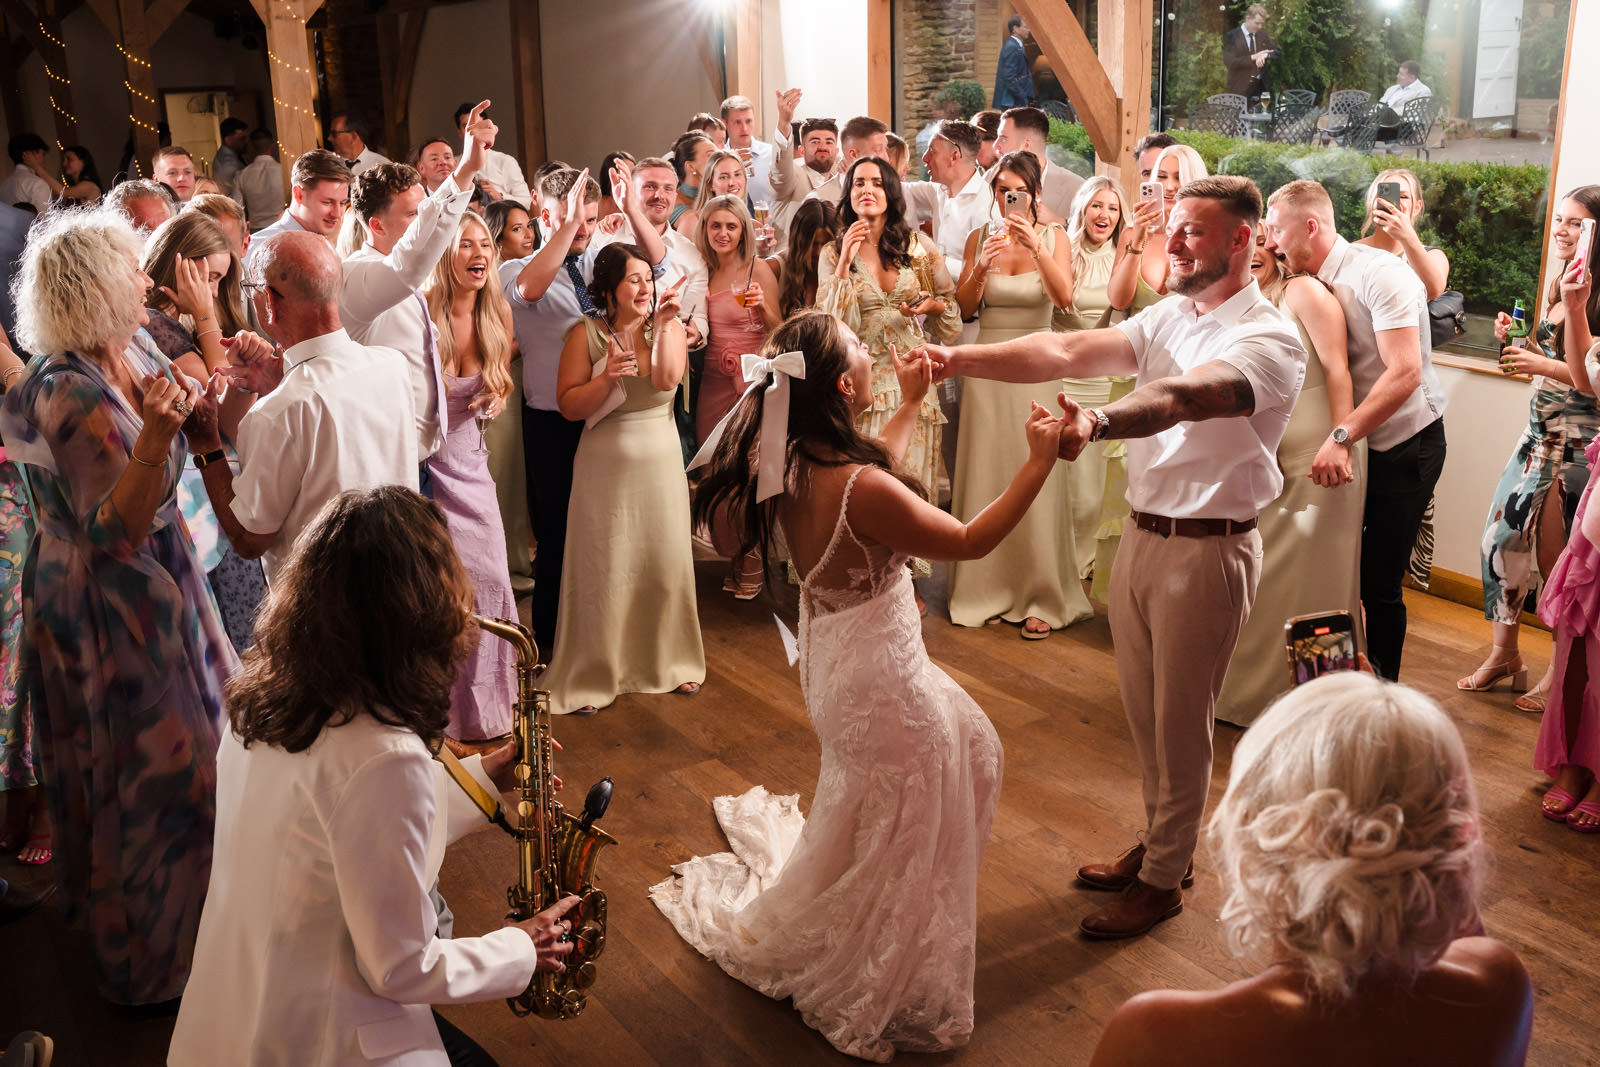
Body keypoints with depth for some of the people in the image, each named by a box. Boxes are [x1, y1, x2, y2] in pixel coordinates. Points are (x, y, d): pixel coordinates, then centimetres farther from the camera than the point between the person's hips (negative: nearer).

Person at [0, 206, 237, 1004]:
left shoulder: (130, 354, 0)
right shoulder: (72, 394, -26)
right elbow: (115, 531, -27)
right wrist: (155, 437, -40)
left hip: (149, 586, 9)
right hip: (107, 606, -9)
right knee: (147, 765, 5)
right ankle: (149, 958, 24)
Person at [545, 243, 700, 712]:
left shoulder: (668, 327, 3)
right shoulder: (586, 333, -4)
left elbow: (667, 380, -16)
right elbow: (569, 406, -7)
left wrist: (665, 325, -21)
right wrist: (607, 377, -21)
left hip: (661, 462, 3)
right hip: (606, 466, -2)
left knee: (665, 561, 7)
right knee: (603, 570, 0)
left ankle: (668, 660, 26)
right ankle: (593, 673, 15)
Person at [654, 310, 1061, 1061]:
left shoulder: (796, 465, -7)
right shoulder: (861, 489, -33)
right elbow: (970, 541, -22)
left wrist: (912, 405, 23)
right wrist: (1038, 464, -17)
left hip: (840, 651, 9)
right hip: (875, 671, -9)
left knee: (971, 750, 26)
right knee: (891, 836, 12)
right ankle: (863, 999, 36)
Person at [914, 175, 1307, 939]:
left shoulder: (1269, 339, -14)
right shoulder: (1167, 318, 8)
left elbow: (1180, 398, -35)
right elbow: (1069, 353, -7)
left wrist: (1098, 422, -54)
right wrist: (963, 358, -20)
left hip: (1207, 550, -7)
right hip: (1142, 532, 7)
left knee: (1180, 721, 6)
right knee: (1142, 710, 18)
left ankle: (1161, 881, 23)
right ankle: (1163, 843, 38)